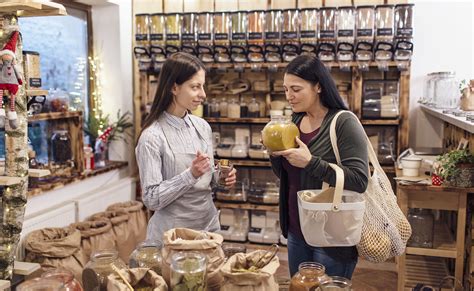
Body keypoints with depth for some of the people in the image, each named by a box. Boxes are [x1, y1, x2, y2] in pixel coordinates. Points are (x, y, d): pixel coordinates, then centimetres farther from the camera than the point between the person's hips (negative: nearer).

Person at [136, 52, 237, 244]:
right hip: (173, 234, -6)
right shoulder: (152, 136, -17)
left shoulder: (202, 126, 1)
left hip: (209, 225, 6)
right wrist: (191, 174, -26)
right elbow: (151, 199, -17)